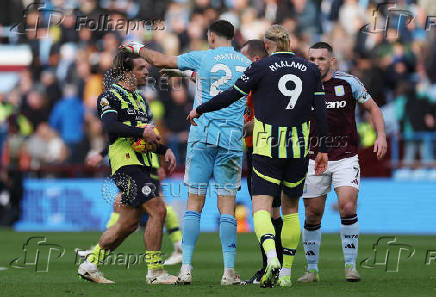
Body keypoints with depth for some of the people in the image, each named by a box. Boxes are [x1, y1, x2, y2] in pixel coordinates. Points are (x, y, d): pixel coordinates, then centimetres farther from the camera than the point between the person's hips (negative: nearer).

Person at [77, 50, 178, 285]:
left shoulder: (139, 98, 23)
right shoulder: (110, 96, -5)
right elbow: (110, 126, -22)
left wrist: (164, 150, 12)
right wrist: (142, 132, -25)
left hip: (141, 164, 9)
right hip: (126, 162, -9)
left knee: (128, 223, 8)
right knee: (157, 209, -17)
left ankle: (90, 265, 20)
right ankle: (155, 272, -11)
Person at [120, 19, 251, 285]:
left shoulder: (202, 58, 0)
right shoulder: (247, 64, 7)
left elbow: (160, 61, 9)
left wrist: (138, 48, 25)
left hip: (202, 135, -1)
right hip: (232, 139, 1)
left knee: (194, 203, 2)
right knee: (227, 206, 0)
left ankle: (186, 268, -2)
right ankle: (229, 271, -6)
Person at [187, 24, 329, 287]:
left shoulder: (261, 68, -3)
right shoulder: (310, 70, 7)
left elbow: (231, 96, 0)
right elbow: (321, 112, 6)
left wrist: (200, 110, 14)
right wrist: (323, 150, 12)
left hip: (267, 148, -3)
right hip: (299, 150, 3)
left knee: (261, 208, -5)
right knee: (291, 209, 16)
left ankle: (272, 259, -31)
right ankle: (286, 273, 15)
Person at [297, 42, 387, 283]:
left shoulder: (348, 82, -3)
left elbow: (372, 108, 8)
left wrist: (381, 135, -6)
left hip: (345, 158, -2)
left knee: (348, 208, -17)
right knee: (312, 216, 3)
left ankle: (350, 265, -8)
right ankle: (312, 269, 16)